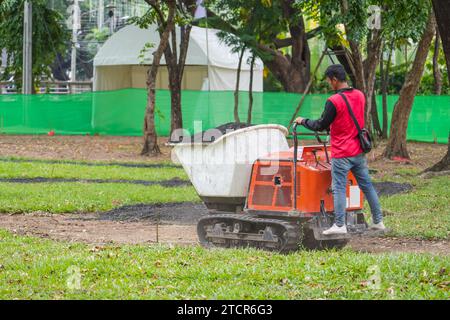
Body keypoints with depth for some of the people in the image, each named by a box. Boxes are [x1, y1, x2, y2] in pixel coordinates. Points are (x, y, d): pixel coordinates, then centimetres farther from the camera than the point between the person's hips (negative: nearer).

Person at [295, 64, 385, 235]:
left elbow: (320, 126, -11)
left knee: (339, 189, -2)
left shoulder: (334, 101, -18)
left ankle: (339, 225, -4)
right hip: (359, 152, 7)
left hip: (341, 154, -7)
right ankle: (378, 221, 17)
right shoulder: (360, 96, 4)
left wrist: (303, 121, 5)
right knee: (367, 186, 13)